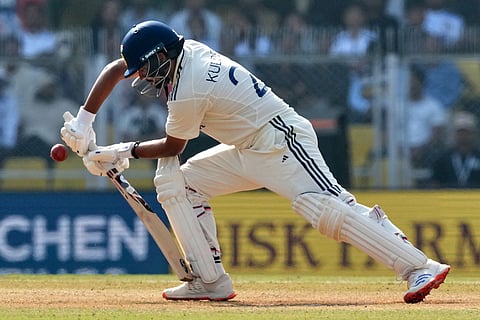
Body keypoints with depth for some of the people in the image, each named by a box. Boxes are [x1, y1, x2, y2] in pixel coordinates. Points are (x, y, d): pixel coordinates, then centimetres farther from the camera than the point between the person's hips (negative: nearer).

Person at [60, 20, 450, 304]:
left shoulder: (187, 92, -22)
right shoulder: (183, 49, 3)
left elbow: (172, 146, -4)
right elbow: (114, 69, 14)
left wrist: (124, 152, 10)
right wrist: (84, 122, 9)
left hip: (282, 143, -10)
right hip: (249, 152, 10)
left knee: (329, 209, -25)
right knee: (175, 182, 7)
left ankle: (419, 267, -30)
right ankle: (211, 280, 2)